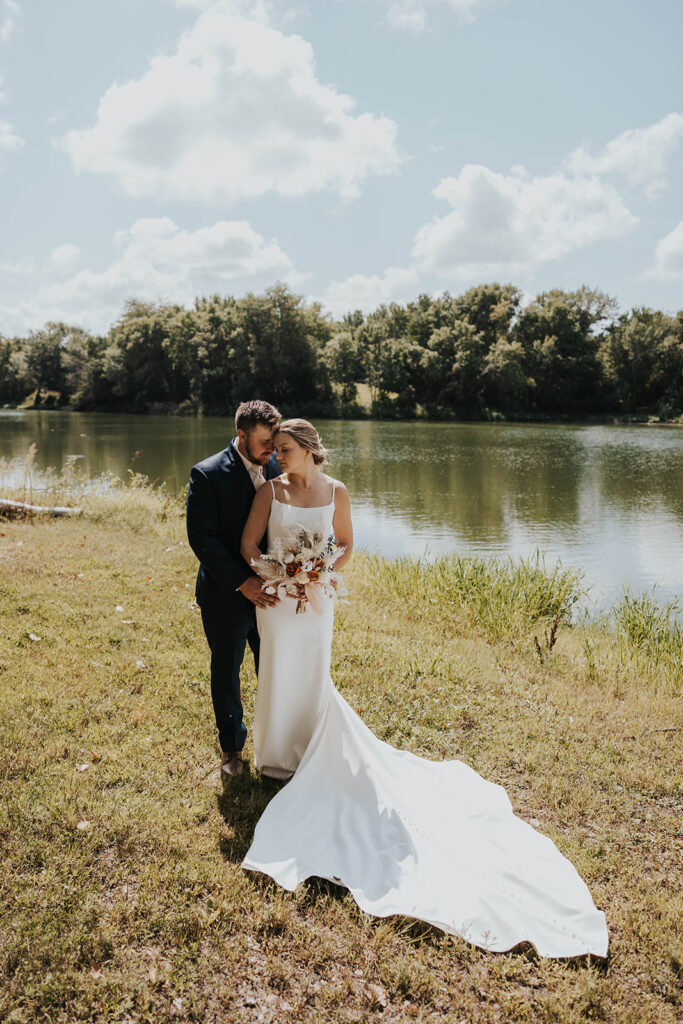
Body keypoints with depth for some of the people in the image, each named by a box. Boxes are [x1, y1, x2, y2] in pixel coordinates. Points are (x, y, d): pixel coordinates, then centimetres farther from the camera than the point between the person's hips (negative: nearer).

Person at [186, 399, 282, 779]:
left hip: (269, 591, 3)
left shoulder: (278, 468, -2)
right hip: (226, 595, -3)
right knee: (226, 673, 14)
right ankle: (232, 746, 34)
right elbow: (201, 537, -17)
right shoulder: (208, 474, -15)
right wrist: (242, 583, -21)